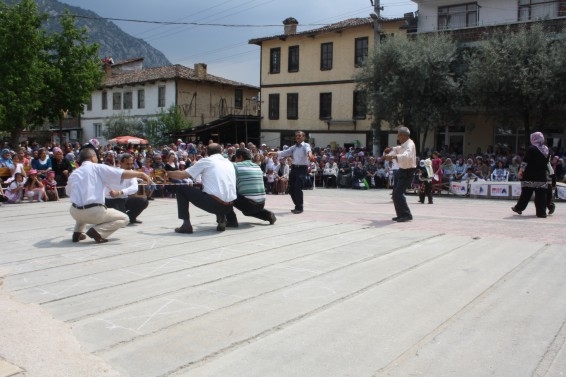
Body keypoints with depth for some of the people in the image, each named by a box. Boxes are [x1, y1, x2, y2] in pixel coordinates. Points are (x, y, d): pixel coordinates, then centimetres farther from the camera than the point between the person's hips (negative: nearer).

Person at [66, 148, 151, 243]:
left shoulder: (73, 173, 14)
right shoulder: (97, 168, 0)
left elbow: (68, 192, 30)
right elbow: (122, 174, -9)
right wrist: (141, 174, -3)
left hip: (75, 212, 6)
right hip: (94, 212, -6)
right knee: (124, 218, 13)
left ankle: (77, 233, 22)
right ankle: (97, 231, -7)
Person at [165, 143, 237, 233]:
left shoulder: (206, 161, 6)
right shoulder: (229, 163, 20)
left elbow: (182, 175, 5)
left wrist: (167, 173, 24)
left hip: (212, 203, -5)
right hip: (228, 207, 5)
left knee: (181, 189, 13)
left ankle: (186, 225, 5)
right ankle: (222, 219, 14)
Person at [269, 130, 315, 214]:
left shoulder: (306, 145, -6)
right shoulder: (294, 147, 14)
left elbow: (308, 150, -28)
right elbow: (284, 153, 12)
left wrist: (310, 155, -52)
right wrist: (274, 153, 0)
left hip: (302, 169, -7)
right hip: (294, 168, 7)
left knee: (297, 188, -14)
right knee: (291, 189, 9)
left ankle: (299, 207, 2)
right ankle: (298, 206, 27)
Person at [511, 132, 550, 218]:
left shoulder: (531, 149, -8)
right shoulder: (546, 150, 10)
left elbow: (525, 162, -12)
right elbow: (547, 162, 19)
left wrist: (520, 171, -7)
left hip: (530, 176, -4)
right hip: (542, 177, 4)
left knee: (526, 193, 4)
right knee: (541, 194, 3)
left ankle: (519, 208, 15)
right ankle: (542, 212, 1)